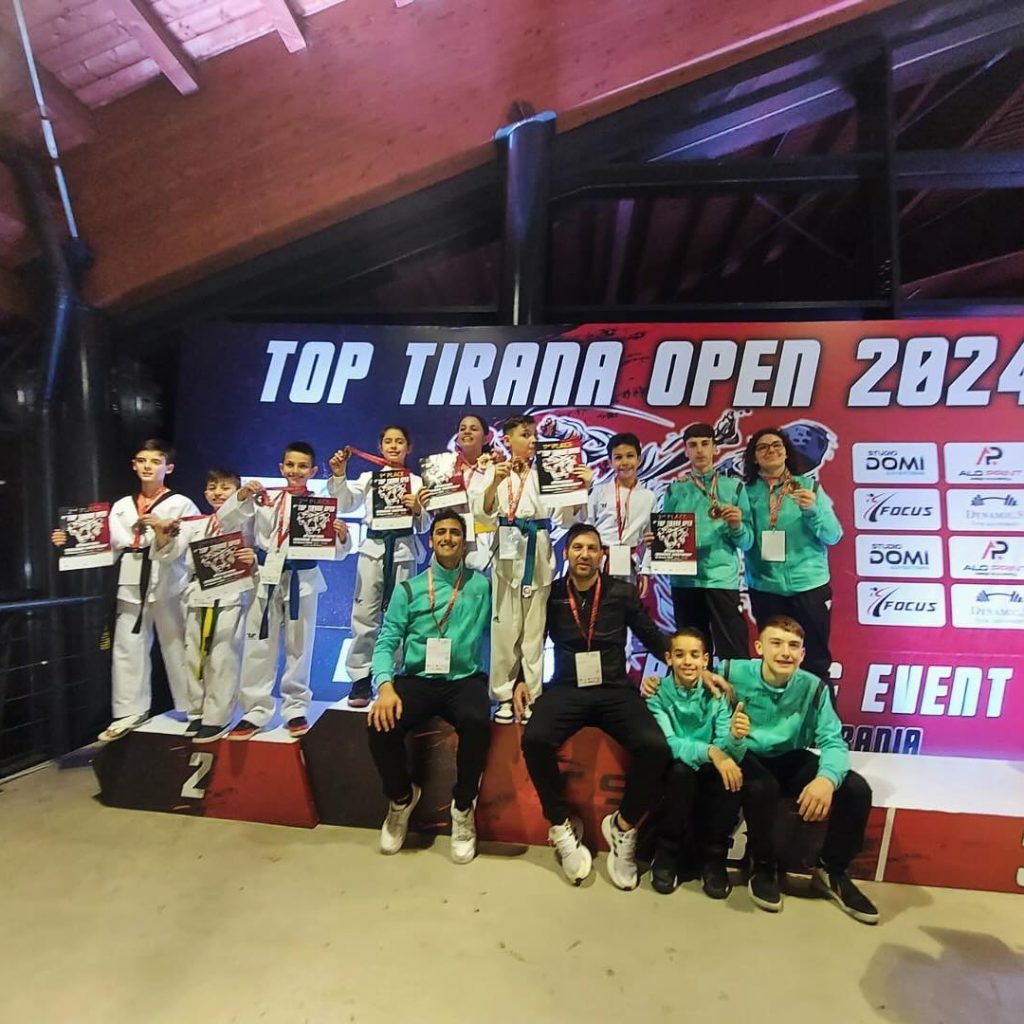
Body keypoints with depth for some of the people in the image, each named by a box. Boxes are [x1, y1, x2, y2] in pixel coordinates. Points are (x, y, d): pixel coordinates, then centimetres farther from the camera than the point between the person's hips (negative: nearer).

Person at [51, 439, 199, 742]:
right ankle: (129, 713, 20)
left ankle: (191, 710, 15)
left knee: (177, 648, 4)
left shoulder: (182, 504, -1)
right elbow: (108, 544, 6)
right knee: (127, 649, 7)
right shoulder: (122, 506, 13)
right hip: (132, 585, 4)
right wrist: (71, 541, -5)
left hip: (169, 585, -4)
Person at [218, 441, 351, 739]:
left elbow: (335, 552, -3)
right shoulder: (264, 499, 2)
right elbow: (226, 524, -1)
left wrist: (342, 537, -25)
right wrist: (242, 496, -15)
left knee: (299, 647, 9)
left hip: (303, 580, -1)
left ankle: (296, 709, 23)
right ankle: (255, 711, 20)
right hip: (267, 578, 1)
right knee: (259, 647, 7)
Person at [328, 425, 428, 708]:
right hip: (373, 549, 1)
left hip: (403, 550, -1)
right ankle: (361, 679, 11)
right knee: (364, 615, -1)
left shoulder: (417, 482, 9)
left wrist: (417, 510, -15)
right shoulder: (367, 478, 13)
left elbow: (424, 526, 5)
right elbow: (345, 505, -1)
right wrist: (339, 475, -13)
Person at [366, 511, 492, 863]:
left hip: (464, 680, -1)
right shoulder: (408, 589, 7)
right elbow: (386, 641, -2)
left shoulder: (482, 585, 6)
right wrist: (385, 686, -15)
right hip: (416, 680, 1)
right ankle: (401, 799, 9)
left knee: (476, 723, -33)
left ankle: (463, 808, -3)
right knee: (381, 724, -26)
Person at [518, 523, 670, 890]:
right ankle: (562, 827, -4)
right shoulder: (550, 595, 6)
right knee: (534, 739, -30)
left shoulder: (623, 592, 6)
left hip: (615, 689, 1)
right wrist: (520, 680, 0)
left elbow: (653, 638, 11)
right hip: (567, 689, 0)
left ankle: (623, 827, 2)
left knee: (655, 747, -26)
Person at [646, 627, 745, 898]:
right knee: (682, 768, -34)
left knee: (731, 772, -30)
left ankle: (713, 855, -9)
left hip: (709, 775, 2)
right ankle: (668, 852, -11)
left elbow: (725, 751, -14)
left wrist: (734, 738, -38)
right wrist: (710, 751, -39)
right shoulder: (657, 694, -10)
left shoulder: (717, 695, -4)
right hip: (671, 774, -2)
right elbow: (668, 744, -22)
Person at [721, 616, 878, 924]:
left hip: (790, 759, 4)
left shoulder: (814, 688, -9)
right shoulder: (733, 674, -18)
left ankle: (832, 871, 12)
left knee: (856, 789, -15)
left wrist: (827, 777, -37)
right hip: (746, 756, -4)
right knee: (762, 787, -37)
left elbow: (832, 741, -15)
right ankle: (763, 867, -3)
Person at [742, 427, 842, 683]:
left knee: (815, 659, 8)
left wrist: (812, 510, -18)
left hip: (809, 585, -1)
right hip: (765, 589, 1)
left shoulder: (810, 486, 1)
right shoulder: (747, 492, 2)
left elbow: (833, 535, -2)